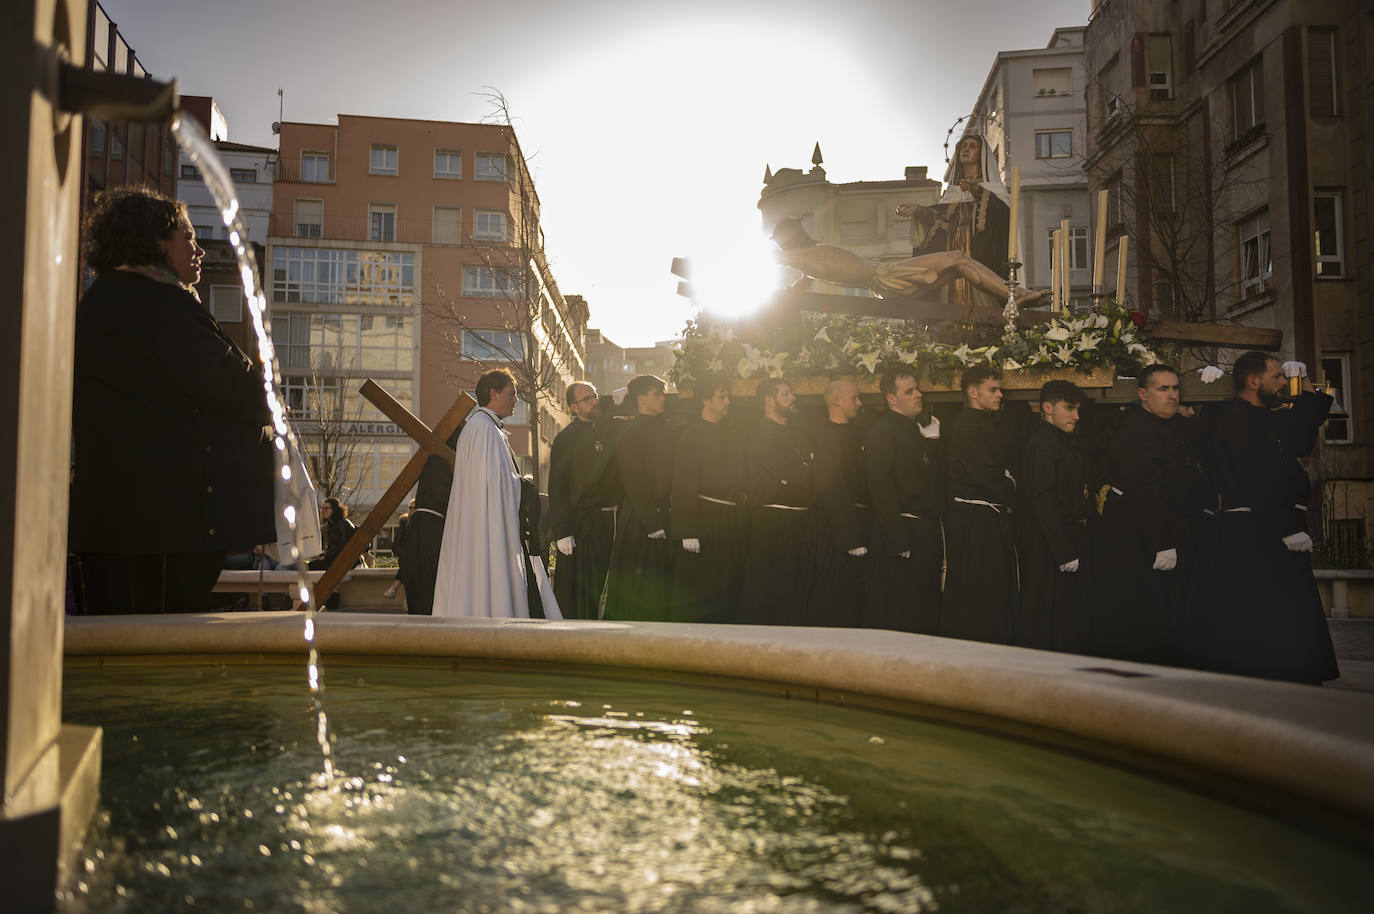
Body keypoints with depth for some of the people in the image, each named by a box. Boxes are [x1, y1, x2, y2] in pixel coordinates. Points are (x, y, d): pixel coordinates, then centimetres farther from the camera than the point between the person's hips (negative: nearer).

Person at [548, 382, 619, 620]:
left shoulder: (608, 428, 8)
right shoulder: (565, 439, -6)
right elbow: (556, 489, -8)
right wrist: (561, 532, -15)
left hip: (606, 520, 6)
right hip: (578, 523, -5)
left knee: (595, 586, 13)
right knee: (571, 589, -2)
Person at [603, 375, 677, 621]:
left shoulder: (666, 429, 11)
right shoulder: (629, 434, -9)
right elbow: (633, 483, -13)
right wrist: (652, 522, -16)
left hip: (662, 517, 7)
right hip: (638, 521, -7)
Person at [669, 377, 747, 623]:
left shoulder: (726, 435, 16)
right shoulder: (692, 434, -8)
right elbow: (683, 484, -15)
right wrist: (687, 533, -21)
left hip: (730, 523, 8)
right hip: (704, 521, -8)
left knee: (726, 592, 10)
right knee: (698, 593, -3)